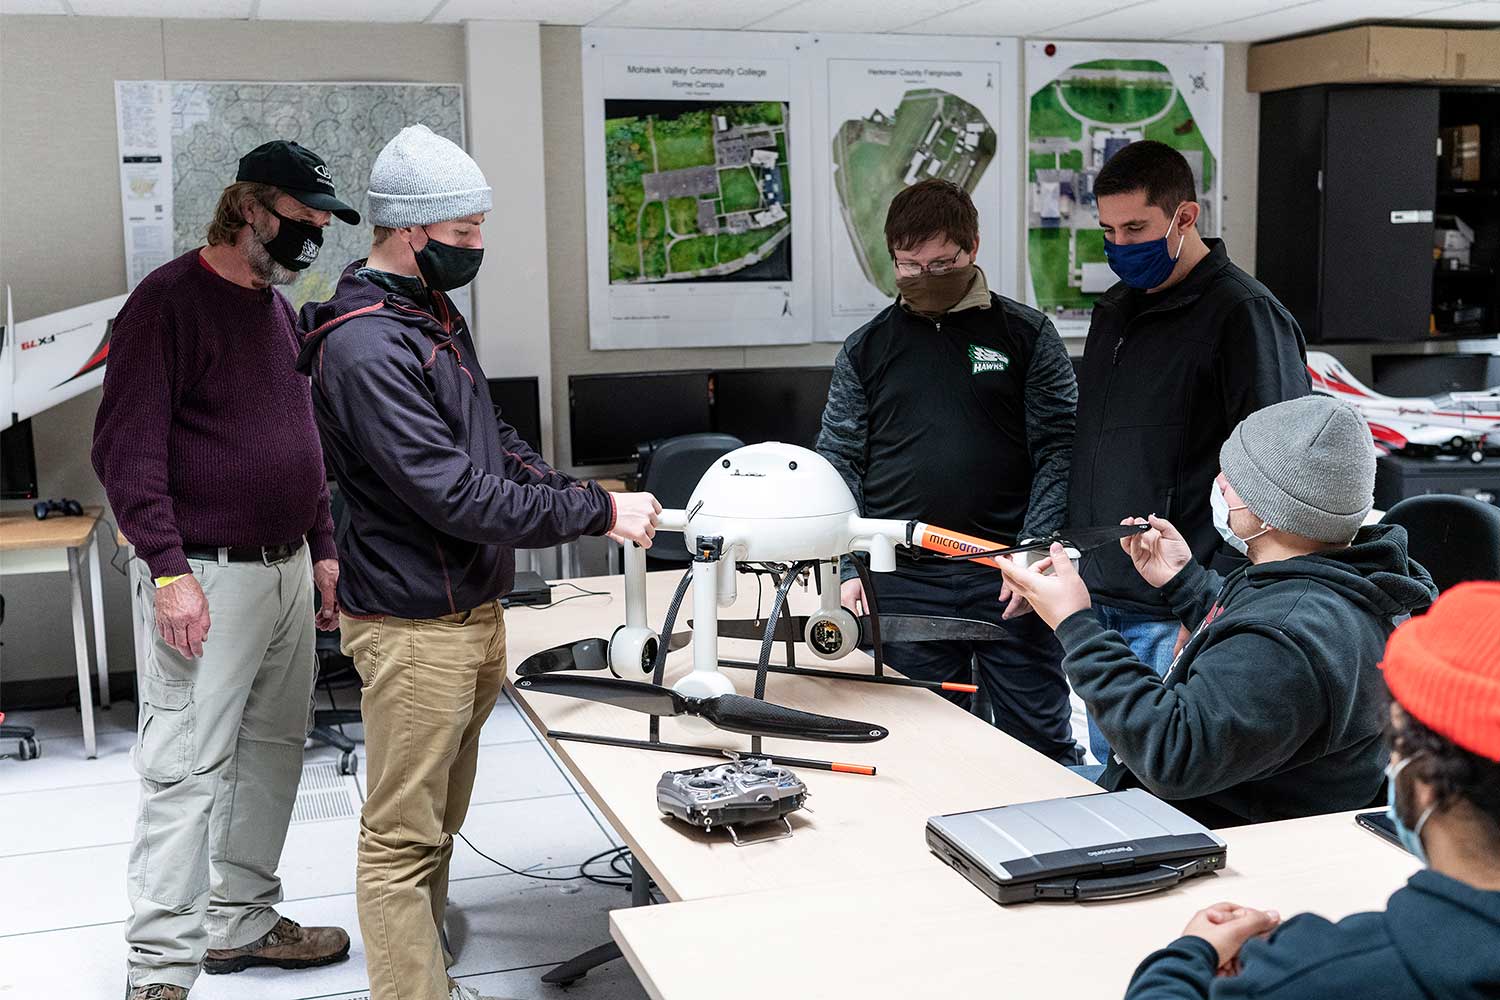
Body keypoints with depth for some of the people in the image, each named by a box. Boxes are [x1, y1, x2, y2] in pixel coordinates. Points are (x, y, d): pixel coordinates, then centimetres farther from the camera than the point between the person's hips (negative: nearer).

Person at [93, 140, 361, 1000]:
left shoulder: (280, 308, 14)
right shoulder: (170, 300, -10)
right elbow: (126, 447, -14)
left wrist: (323, 548, 18)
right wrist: (169, 570, -20)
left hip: (288, 568, 8)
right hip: (207, 576, -8)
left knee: (273, 754, 13)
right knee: (187, 772, -5)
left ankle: (242, 923, 27)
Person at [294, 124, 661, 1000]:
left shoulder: (435, 313, 11)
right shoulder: (366, 347, -21)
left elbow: (492, 441, 20)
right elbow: (455, 494, -25)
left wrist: (581, 495, 6)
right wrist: (599, 513, -20)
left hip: (474, 610, 10)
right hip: (415, 626, -10)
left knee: (439, 820, 22)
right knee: (404, 838, 0)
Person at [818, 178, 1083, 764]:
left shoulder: (1027, 335, 5)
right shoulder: (864, 350, 10)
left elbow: (1058, 451, 1)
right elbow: (840, 465, 9)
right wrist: (851, 569, -1)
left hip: (1009, 579, -1)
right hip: (904, 583, 2)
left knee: (1043, 747, 6)